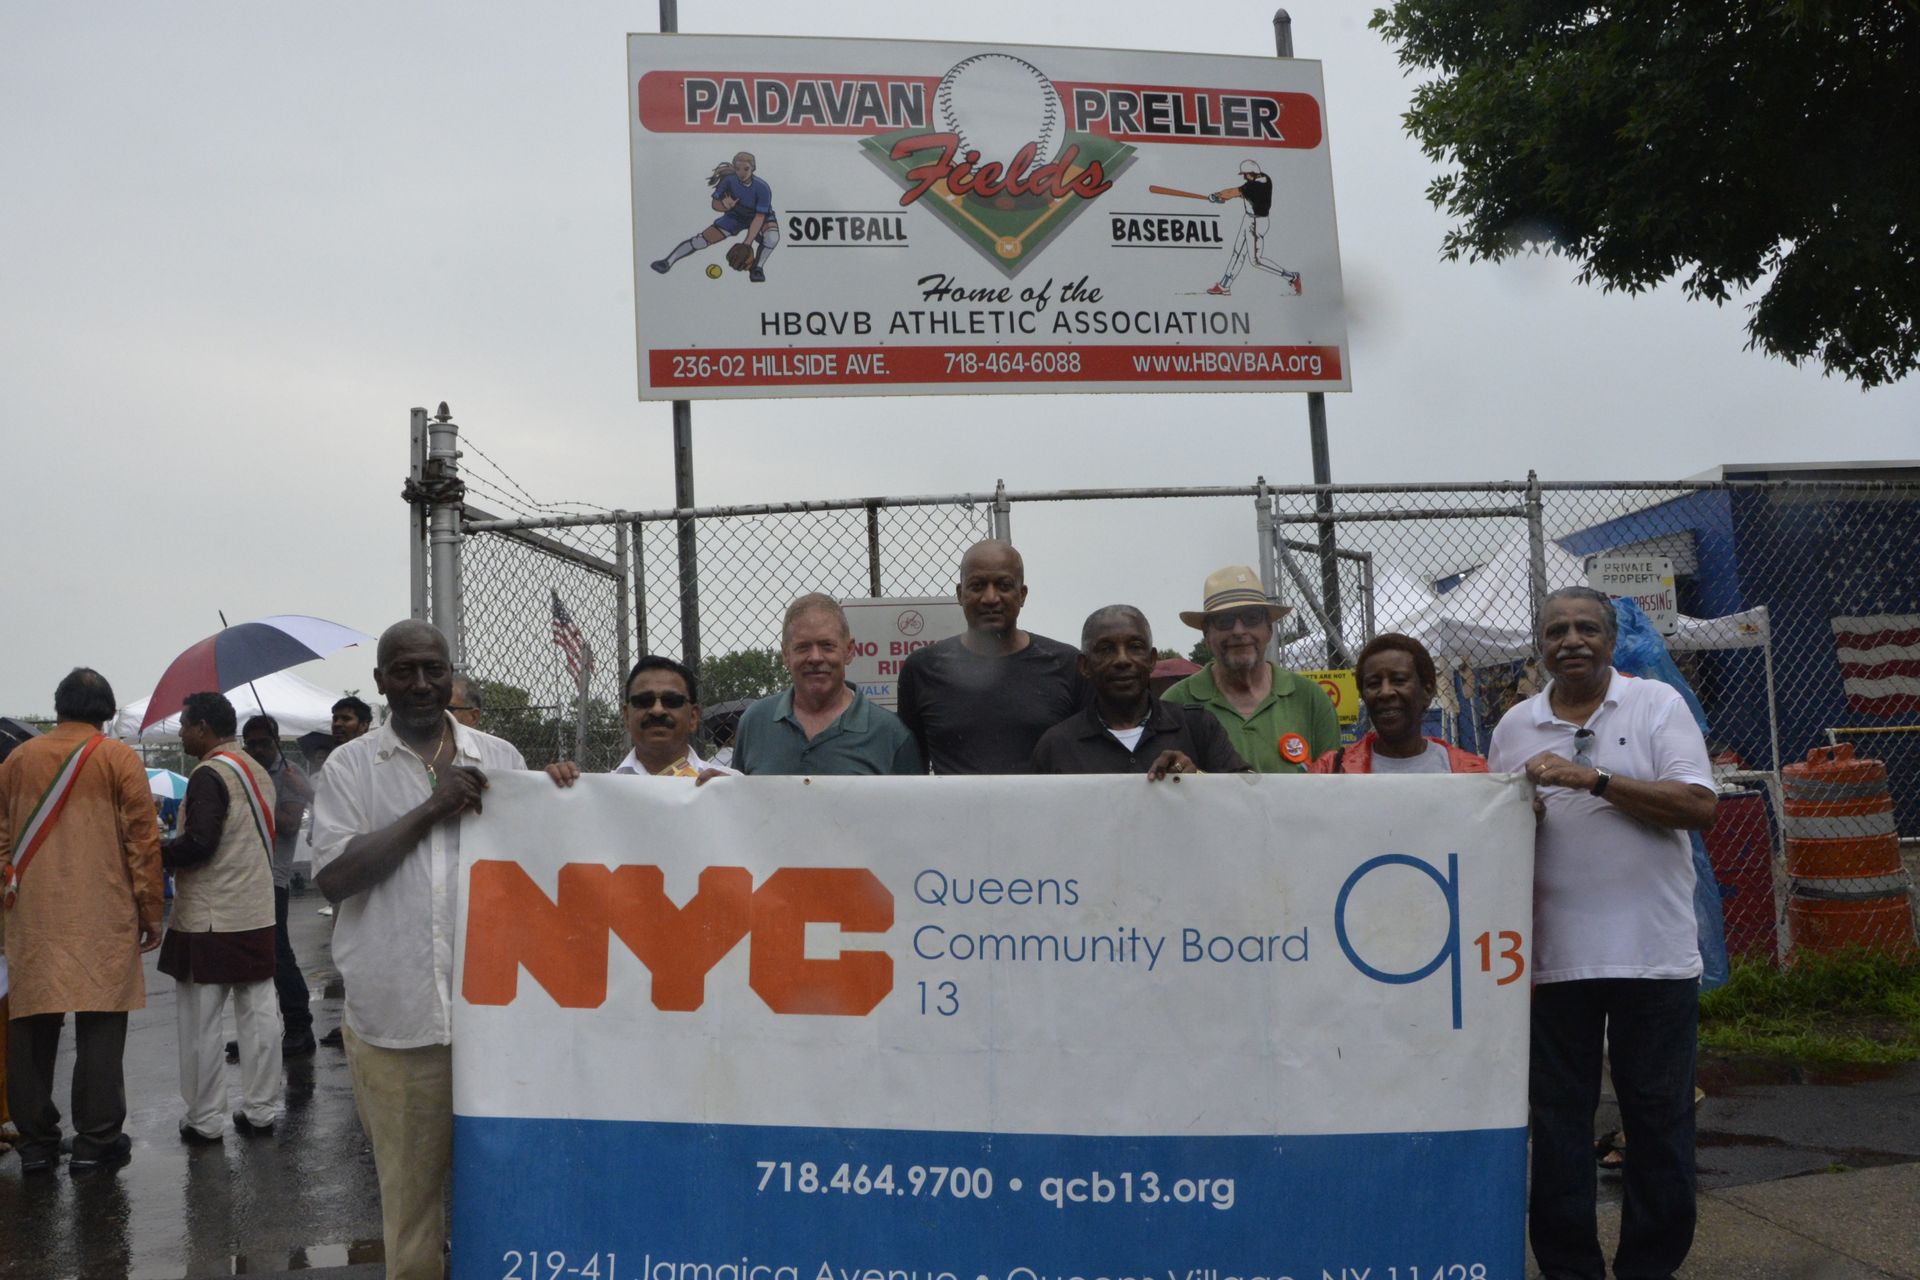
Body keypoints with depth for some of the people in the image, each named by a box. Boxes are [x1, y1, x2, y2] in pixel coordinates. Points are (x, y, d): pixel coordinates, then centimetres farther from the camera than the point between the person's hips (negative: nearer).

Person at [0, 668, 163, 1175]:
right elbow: (142, 839, -4)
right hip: (102, 918, -3)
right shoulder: (117, 758, -3)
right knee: (100, 1025, 1)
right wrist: (150, 911, 2)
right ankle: (96, 1140, 2)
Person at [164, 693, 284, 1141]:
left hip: (209, 920, -8)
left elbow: (199, 843, -22)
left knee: (200, 1022, 1)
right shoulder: (257, 771, 13)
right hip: (258, 914, 8)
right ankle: (261, 1110, 16)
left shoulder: (210, 773, -14)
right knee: (259, 1014, 10)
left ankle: (205, 1120, 6)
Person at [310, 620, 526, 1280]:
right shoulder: (349, 767, 5)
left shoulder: (500, 758, 10)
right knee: (408, 1183, 7)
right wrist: (431, 809, -12)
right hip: (395, 1015, -1)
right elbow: (332, 875, -7)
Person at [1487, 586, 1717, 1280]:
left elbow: (1698, 806, -10)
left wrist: (1592, 778, -18)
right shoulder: (1514, 726, 9)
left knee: (1659, 1116, 6)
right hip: (1552, 955, 2)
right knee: (1558, 1118, 8)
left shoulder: (1658, 705, 1)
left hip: (1654, 953, -2)